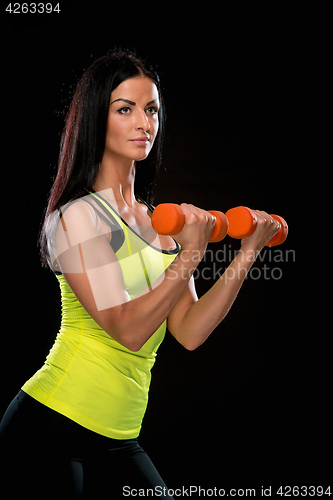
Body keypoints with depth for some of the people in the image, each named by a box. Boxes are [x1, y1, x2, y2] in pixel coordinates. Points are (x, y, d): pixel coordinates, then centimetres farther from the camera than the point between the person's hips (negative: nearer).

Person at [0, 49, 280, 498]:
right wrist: (192, 253, -21)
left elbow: (189, 332, 0)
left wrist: (248, 251, -3)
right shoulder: (78, 216, -11)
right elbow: (128, 329, -18)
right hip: (50, 428, -6)